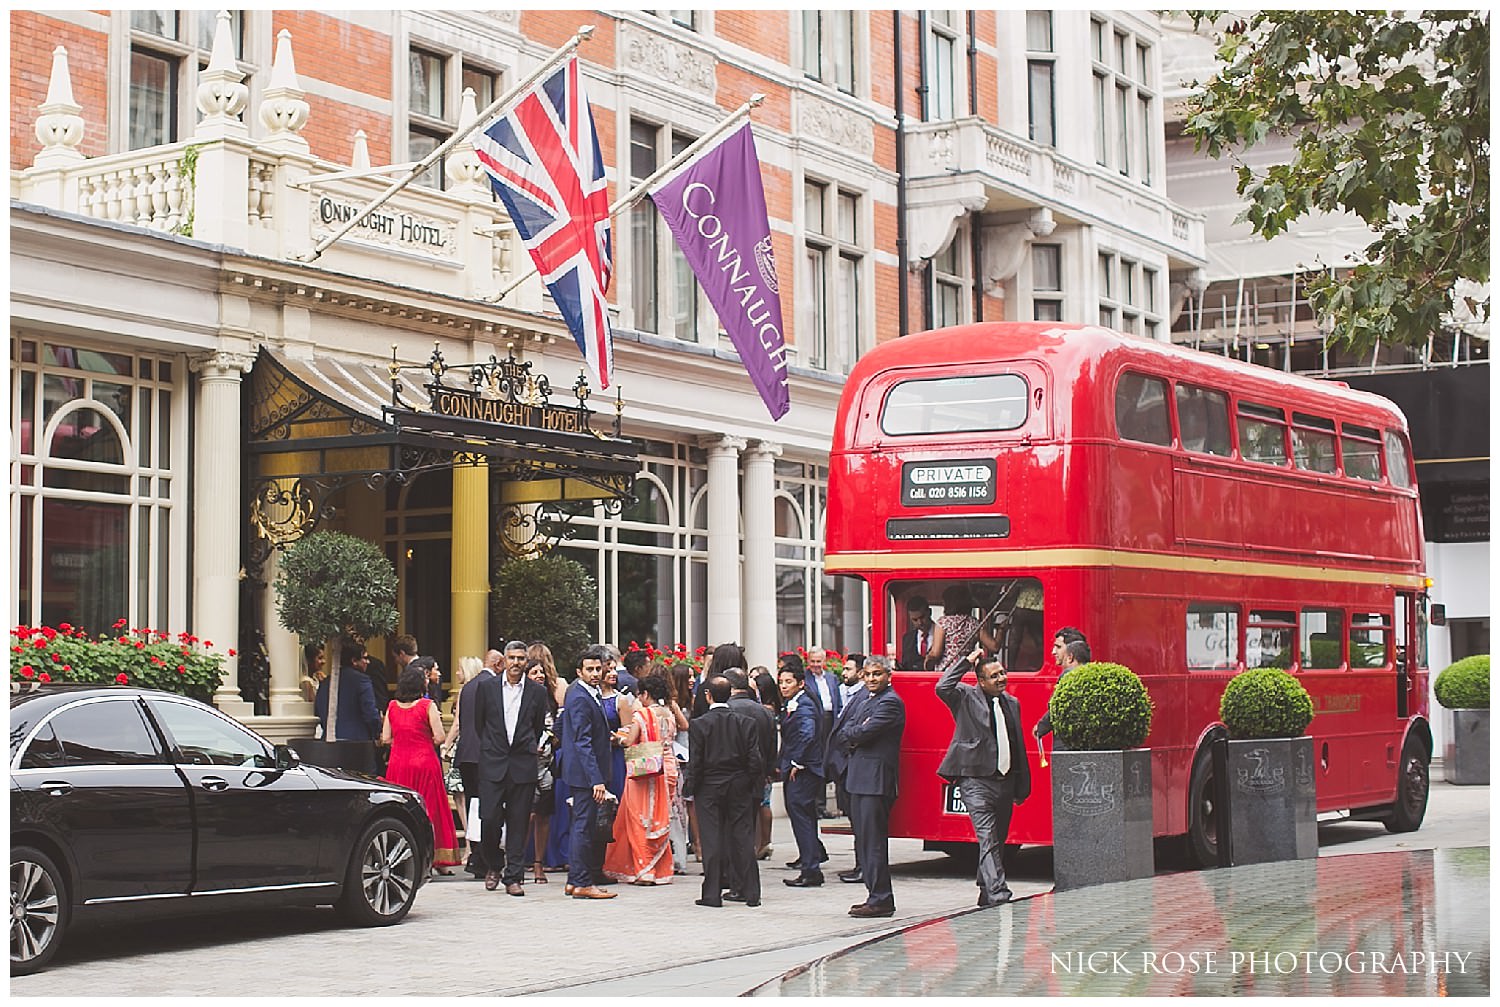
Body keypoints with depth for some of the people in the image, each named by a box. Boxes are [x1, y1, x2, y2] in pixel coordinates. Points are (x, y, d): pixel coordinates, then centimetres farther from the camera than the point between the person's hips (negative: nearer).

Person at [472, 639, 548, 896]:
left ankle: (513, 877, 7)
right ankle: (493, 866, 18)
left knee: (518, 823, 1)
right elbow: (478, 723, 13)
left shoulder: (537, 692, 4)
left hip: (523, 765, 0)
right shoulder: (487, 687, 4)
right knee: (489, 819, -6)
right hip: (492, 763, 0)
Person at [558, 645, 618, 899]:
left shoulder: (589, 693, 12)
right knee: (584, 825, -5)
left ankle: (575, 881, 20)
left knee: (584, 825, 14)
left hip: (589, 773, 11)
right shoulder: (579, 698, -19)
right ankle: (582, 883, 0)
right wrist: (597, 780, -26)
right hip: (585, 773, -11)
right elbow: (583, 743, -24)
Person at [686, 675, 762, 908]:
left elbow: (695, 761, -11)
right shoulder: (743, 722, -2)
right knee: (742, 838, 8)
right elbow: (755, 759, -3)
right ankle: (750, 892, 9)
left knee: (712, 840, 1)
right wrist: (749, 783, 10)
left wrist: (692, 788, 1)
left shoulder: (699, 724, -10)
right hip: (738, 787, 3)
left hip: (709, 788, -3)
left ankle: (712, 893, 1)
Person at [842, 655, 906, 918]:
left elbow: (864, 733, -18)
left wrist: (855, 734, 1)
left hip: (876, 780, -10)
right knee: (863, 840, 12)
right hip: (860, 779, 10)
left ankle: (880, 900, -7)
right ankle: (876, 896, 18)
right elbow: (847, 730, 13)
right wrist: (859, 734, -6)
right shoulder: (867, 702, 22)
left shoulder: (890, 702, -10)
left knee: (873, 840, -9)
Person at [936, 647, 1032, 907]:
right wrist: (967, 662, -16)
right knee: (988, 839, -15)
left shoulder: (1012, 703, 16)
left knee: (998, 839, 13)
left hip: (1005, 780, 6)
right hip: (976, 780, -6)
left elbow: (1019, 746, 18)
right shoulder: (966, 697, -1)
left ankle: (986, 891, 25)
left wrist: (1022, 785, 18)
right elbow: (943, 688, -22)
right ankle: (997, 893, -20)